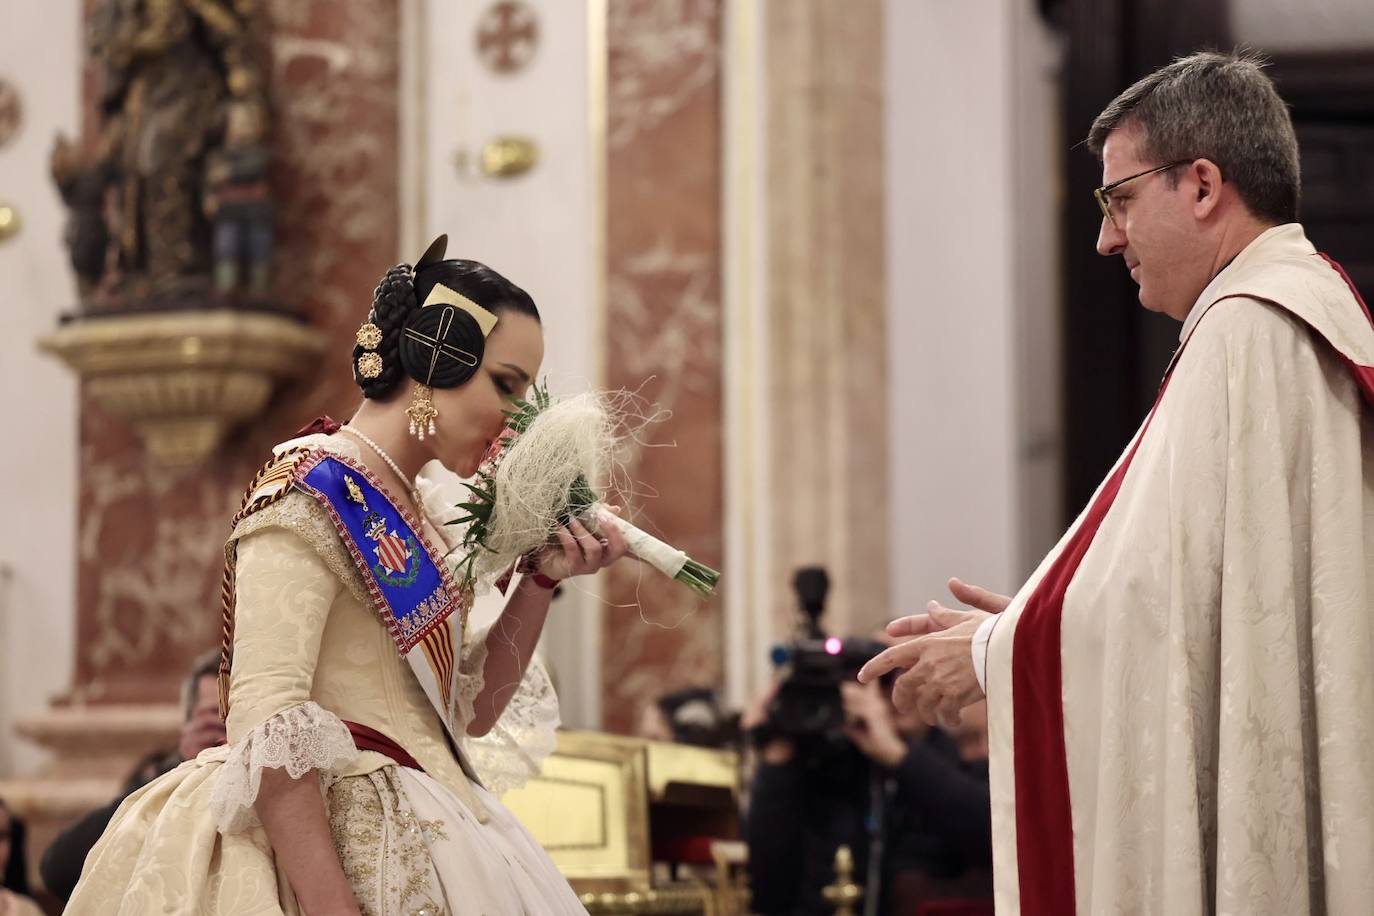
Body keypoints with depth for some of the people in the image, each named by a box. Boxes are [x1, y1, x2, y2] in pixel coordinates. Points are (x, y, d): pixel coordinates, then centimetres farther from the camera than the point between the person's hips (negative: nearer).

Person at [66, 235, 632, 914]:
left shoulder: (420, 513, 12)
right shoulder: (313, 494, -13)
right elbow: (267, 728, -23)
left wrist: (540, 579, 6)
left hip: (426, 841, 9)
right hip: (347, 850, -9)